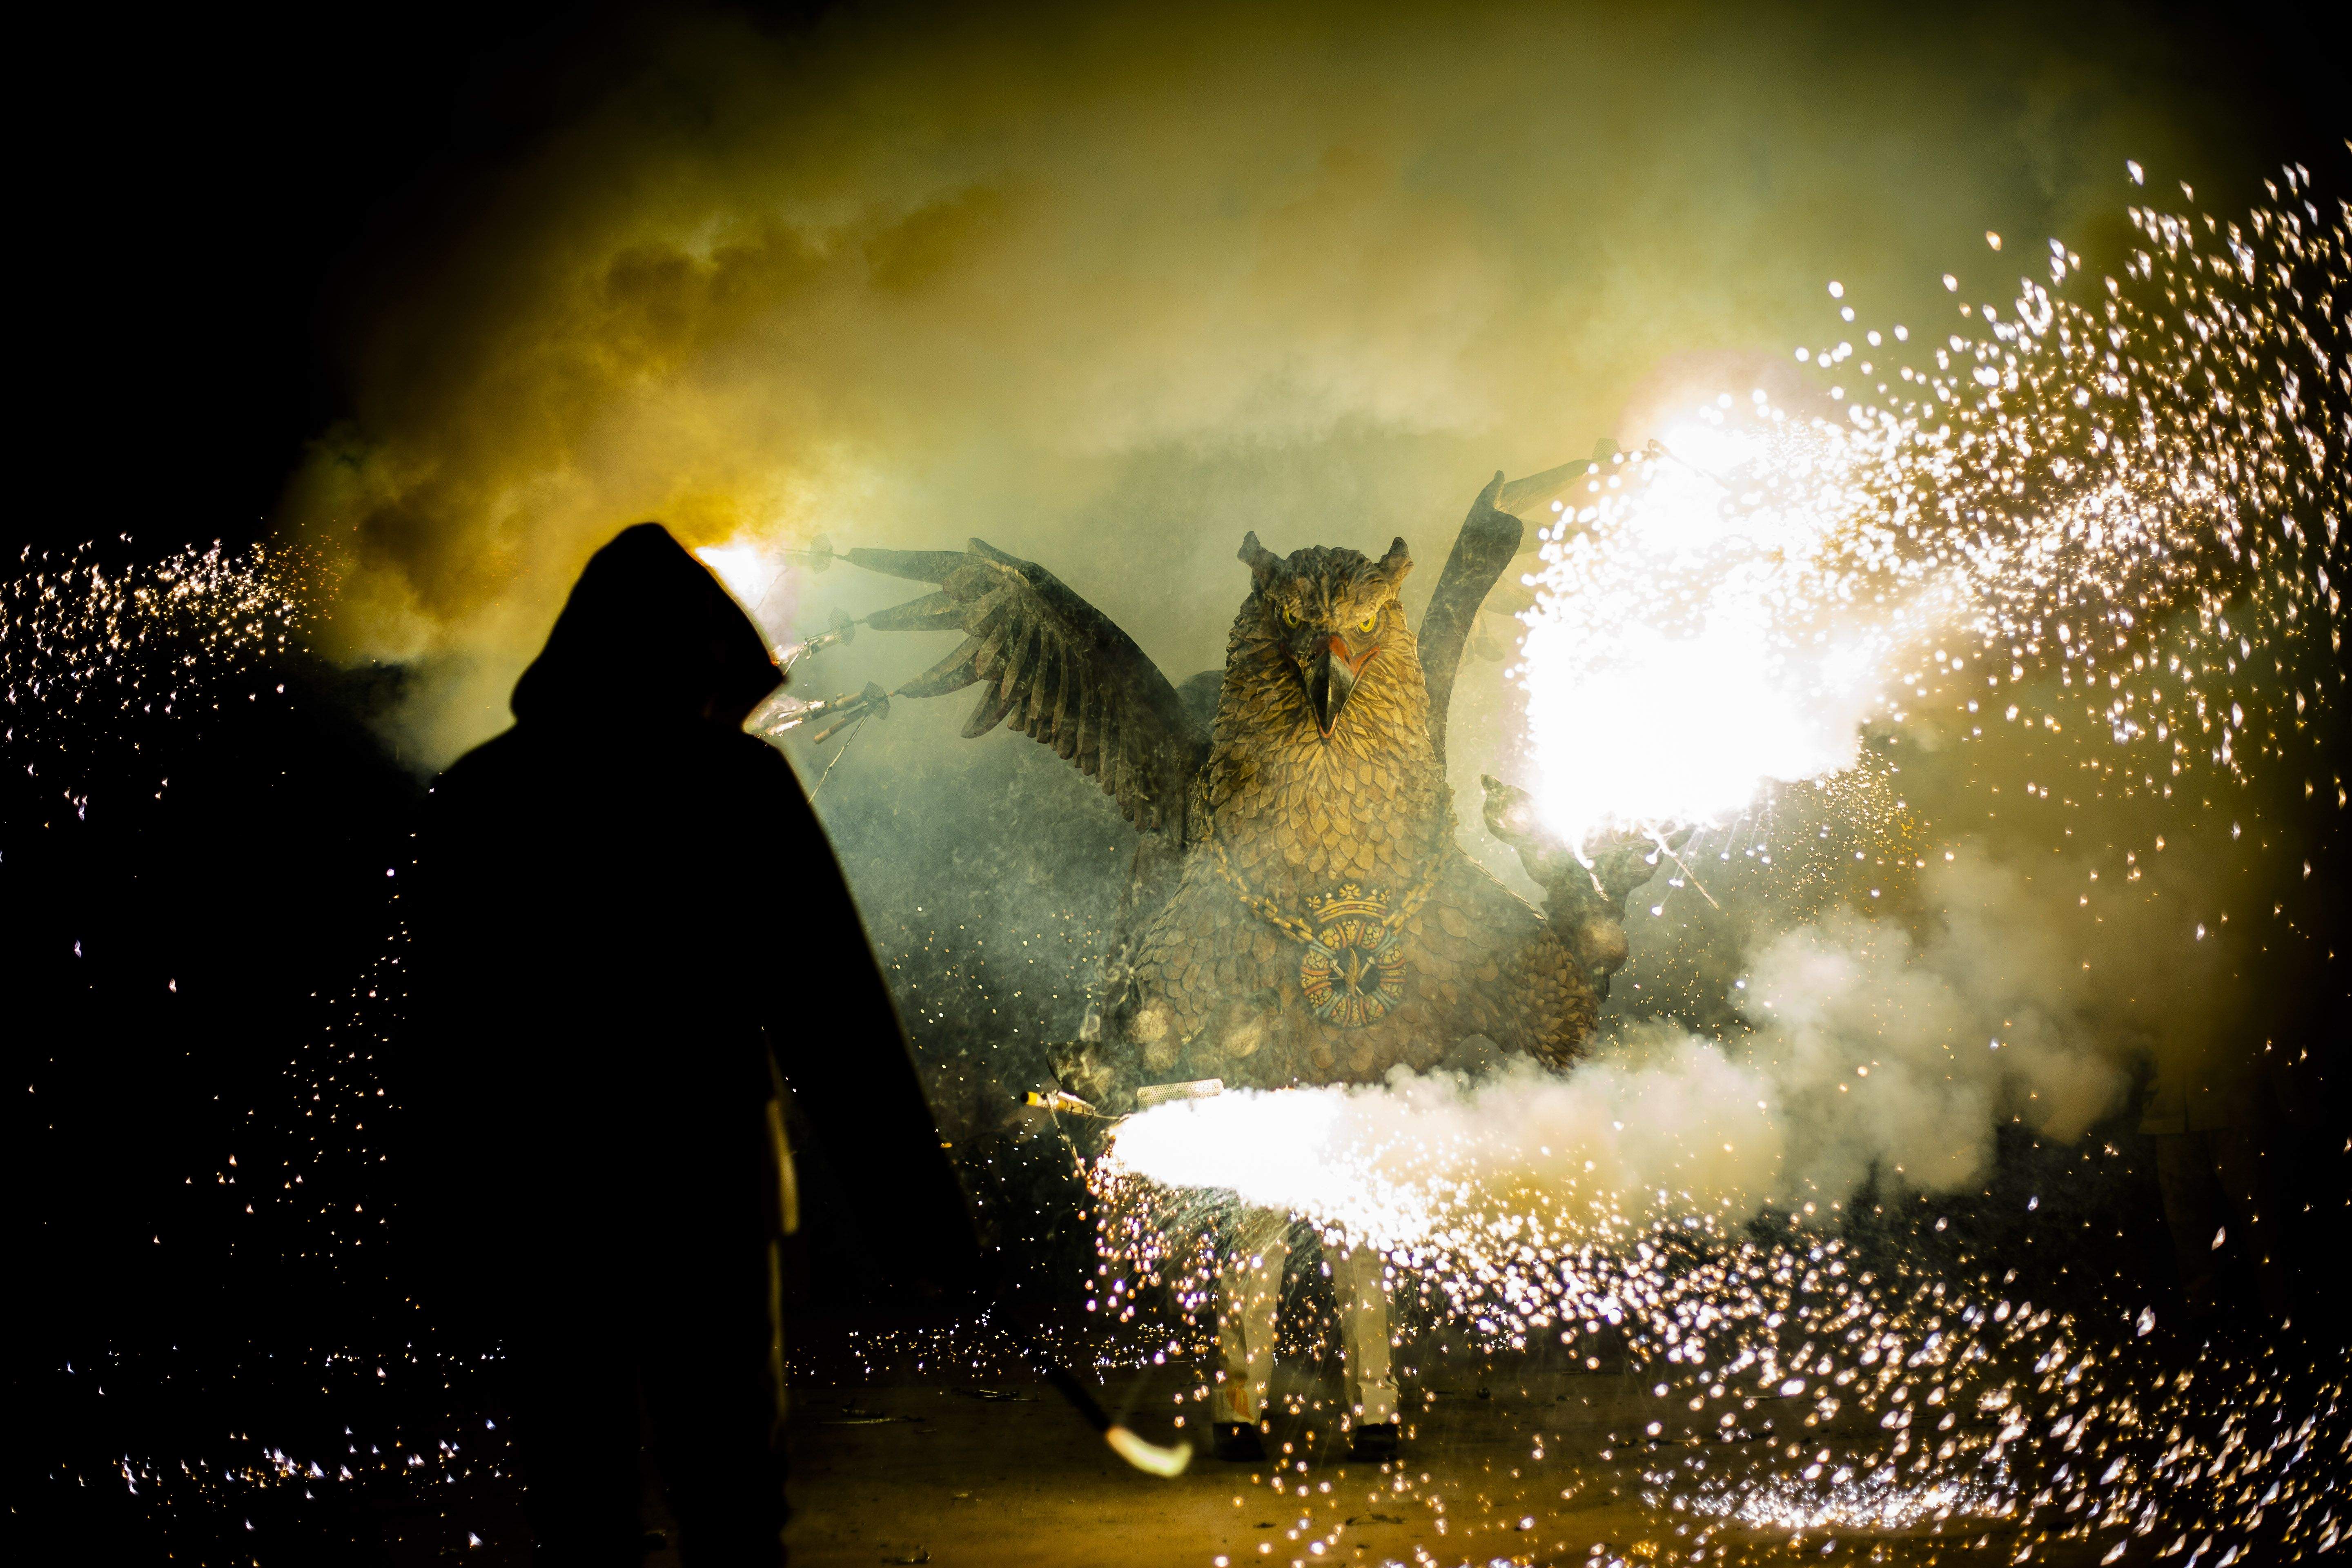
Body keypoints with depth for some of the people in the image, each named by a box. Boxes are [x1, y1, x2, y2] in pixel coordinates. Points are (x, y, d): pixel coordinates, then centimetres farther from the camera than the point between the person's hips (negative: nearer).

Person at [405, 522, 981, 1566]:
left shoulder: (476, 794, 7)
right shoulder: (737, 782, -6)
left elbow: (446, 1048, 9)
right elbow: (834, 1019, -9)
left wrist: (464, 1237, 15)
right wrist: (917, 1219, -7)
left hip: (537, 1210, 4)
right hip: (700, 1195, -4)